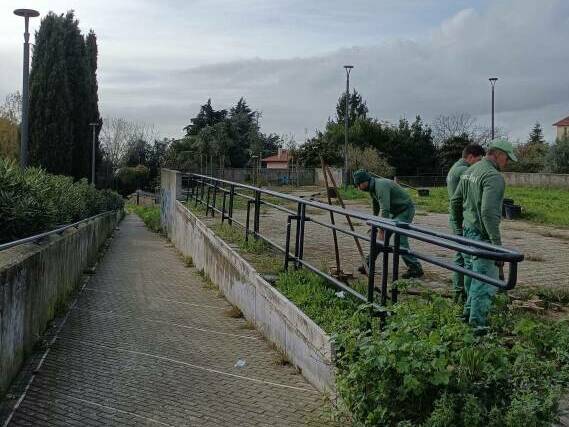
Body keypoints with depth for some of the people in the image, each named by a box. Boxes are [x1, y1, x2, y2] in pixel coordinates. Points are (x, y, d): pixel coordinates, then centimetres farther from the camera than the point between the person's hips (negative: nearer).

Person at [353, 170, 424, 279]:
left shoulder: (381, 186, -28)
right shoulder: (372, 188, 4)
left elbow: (385, 210, -34)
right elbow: (376, 208, 20)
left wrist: (382, 230, -35)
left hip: (405, 210, -10)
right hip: (394, 212, 10)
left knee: (400, 240, -19)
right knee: (377, 237, 6)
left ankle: (415, 268, -12)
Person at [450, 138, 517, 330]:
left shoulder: (469, 171, 12)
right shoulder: (494, 177, -17)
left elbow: (455, 201, 17)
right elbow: (489, 212, -26)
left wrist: (458, 230, 24)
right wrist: (497, 244, -23)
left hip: (466, 232, 9)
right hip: (482, 236, -9)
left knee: (472, 275, 22)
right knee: (485, 280, -3)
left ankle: (470, 311, 35)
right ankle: (477, 323, 1)